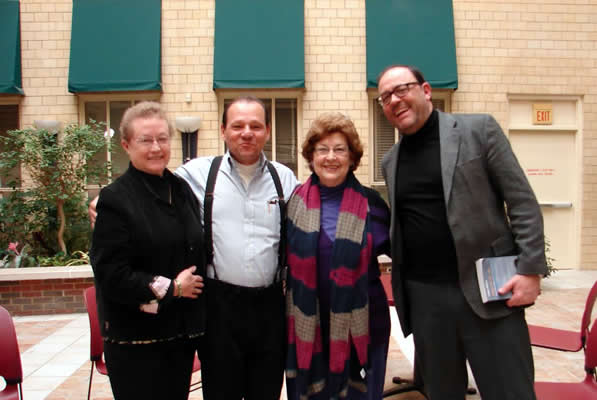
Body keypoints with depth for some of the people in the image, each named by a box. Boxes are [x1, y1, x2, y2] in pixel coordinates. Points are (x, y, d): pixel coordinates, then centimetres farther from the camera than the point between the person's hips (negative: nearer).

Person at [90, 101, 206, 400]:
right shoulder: (115, 198, -10)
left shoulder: (181, 189, 9)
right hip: (135, 339, -6)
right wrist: (171, 288, -13)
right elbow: (111, 274, -15)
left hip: (182, 331, 6)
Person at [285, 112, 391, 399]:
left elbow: (396, 248, 10)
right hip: (308, 325, 1)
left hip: (360, 326, -1)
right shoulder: (295, 201, 0)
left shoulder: (370, 203, -2)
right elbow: (284, 257, 9)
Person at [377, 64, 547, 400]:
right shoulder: (390, 161, 13)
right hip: (424, 297, 4)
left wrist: (530, 269, -11)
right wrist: (401, 288, 9)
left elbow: (523, 202, -3)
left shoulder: (479, 129, 0)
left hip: (488, 290, -4)